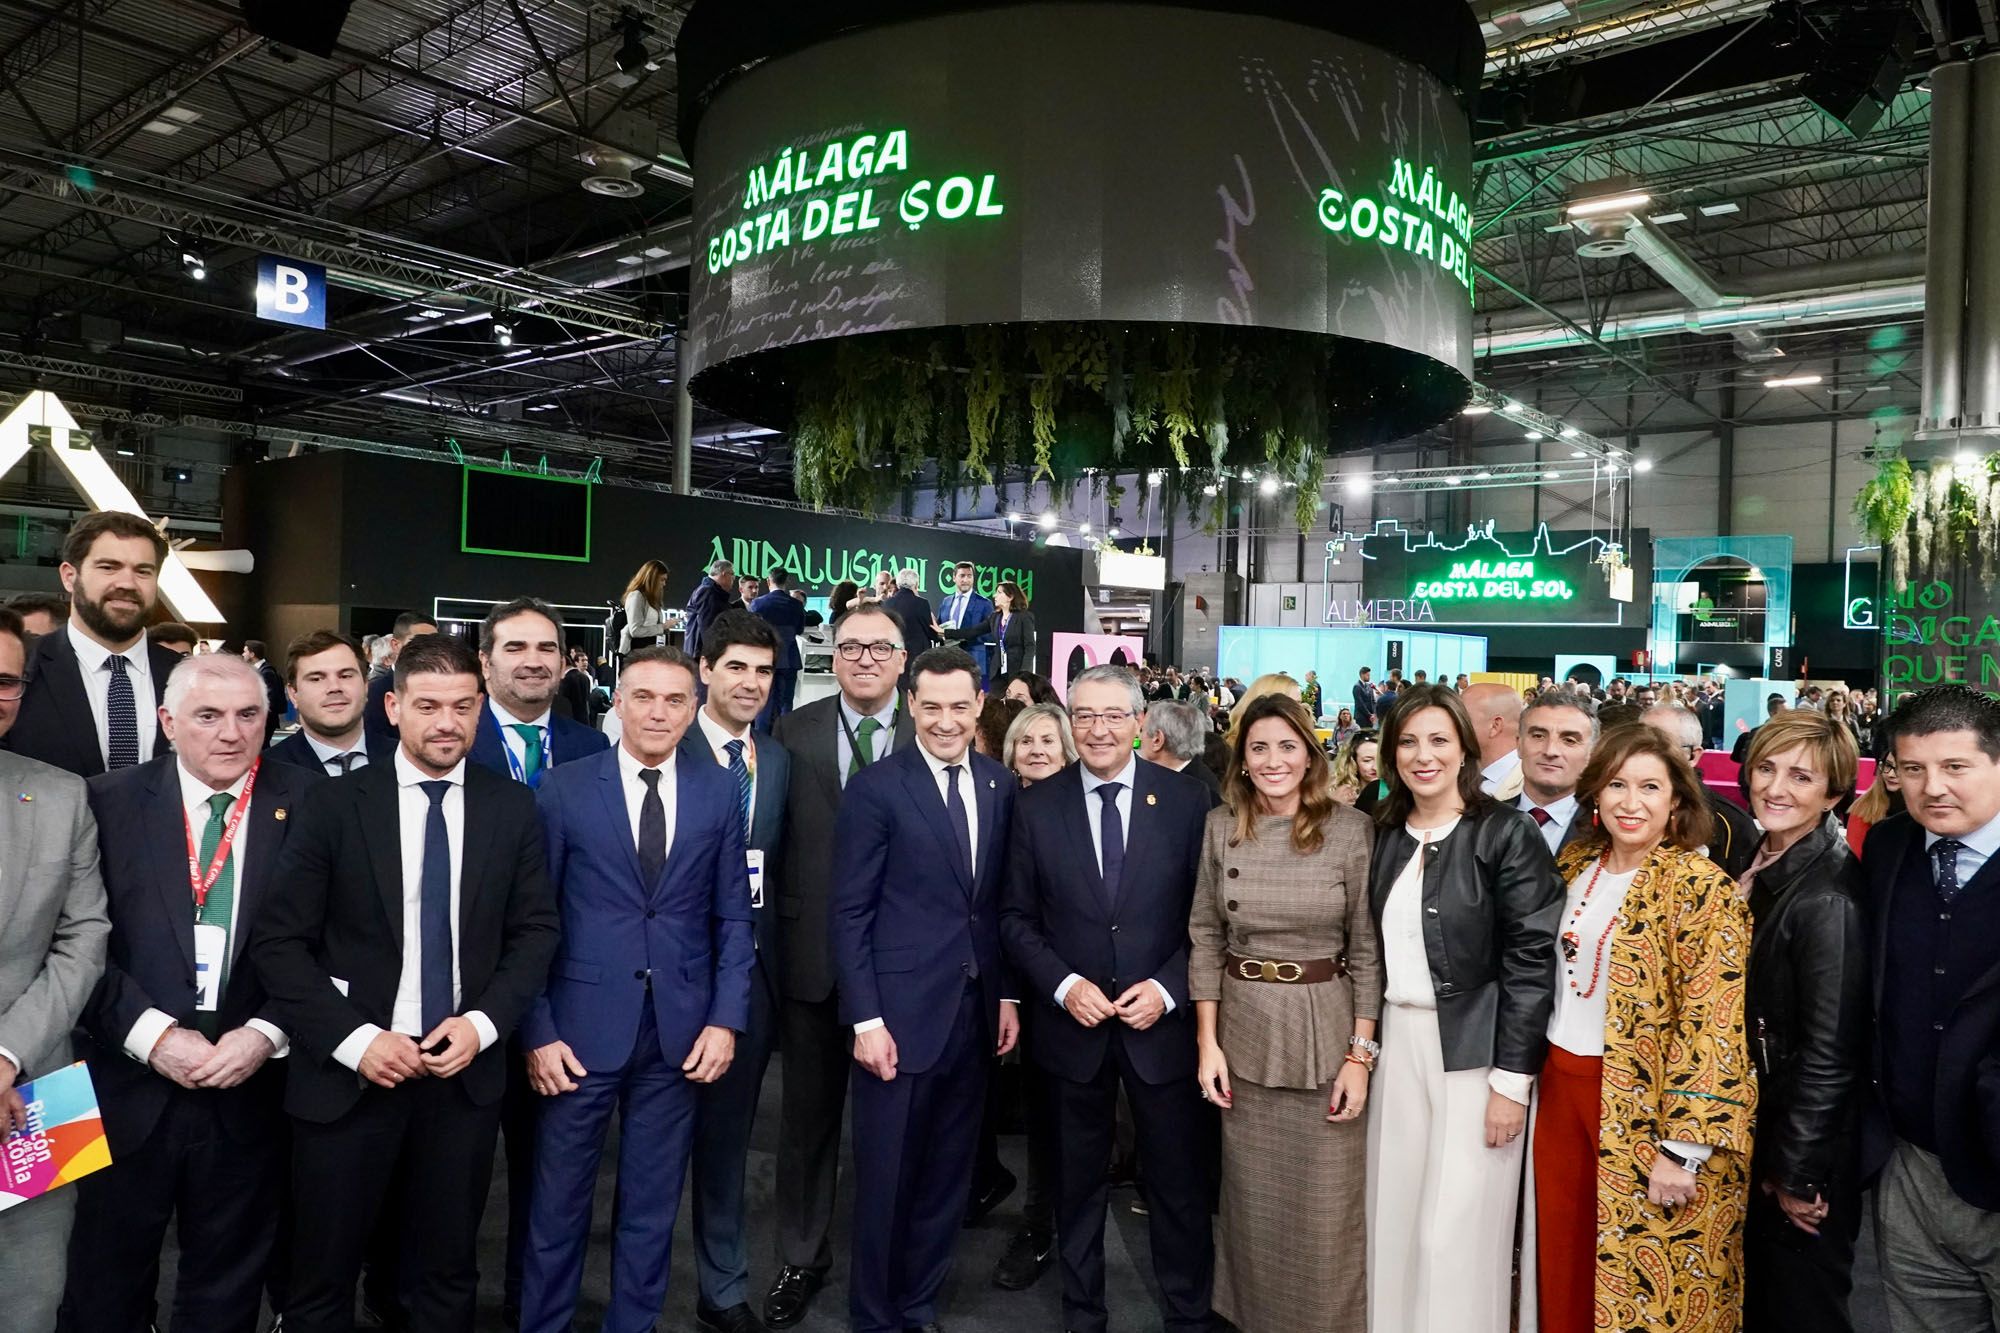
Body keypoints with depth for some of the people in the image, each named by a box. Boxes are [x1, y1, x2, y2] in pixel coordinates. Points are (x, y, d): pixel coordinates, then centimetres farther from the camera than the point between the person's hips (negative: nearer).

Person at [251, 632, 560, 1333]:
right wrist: (355, 1038, -14)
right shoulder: (332, 806, -5)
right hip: (347, 1074, -1)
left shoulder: (514, 807, 1)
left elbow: (535, 931, 4)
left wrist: (483, 1022, -11)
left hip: (465, 1074, 2)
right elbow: (278, 941, -5)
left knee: (449, 1275, 15)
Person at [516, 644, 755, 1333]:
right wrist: (537, 1030, -6)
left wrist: (726, 1019, -2)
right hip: (583, 1024, -1)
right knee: (559, 1200, 11)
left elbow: (732, 916, 5)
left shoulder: (720, 791, 2)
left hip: (682, 1029, 2)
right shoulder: (564, 788, -3)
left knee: (652, 1202, 15)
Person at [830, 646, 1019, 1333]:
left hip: (975, 1010, 5)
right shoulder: (875, 787, -9)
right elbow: (849, 912, -9)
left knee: (947, 1175, 16)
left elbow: (1001, 902, 11)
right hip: (901, 1011, -5)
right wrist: (866, 1019, -13)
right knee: (887, 1178, 8)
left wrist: (1007, 995, 8)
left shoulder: (1000, 785, 6)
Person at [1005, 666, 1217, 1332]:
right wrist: (1064, 985, -11)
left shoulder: (1188, 800, -5)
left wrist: (1167, 989, -13)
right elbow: (1016, 917, 1)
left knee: (1179, 1181, 10)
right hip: (1072, 1023, 1)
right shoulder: (1037, 806, -2)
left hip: (1162, 1021, -1)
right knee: (1078, 1179, 16)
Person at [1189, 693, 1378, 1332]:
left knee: (1324, 1210, 8)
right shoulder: (1221, 826, -1)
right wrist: (1207, 1042, -1)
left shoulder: (1351, 830, -8)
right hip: (1242, 1029, 2)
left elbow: (1369, 949, -4)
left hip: (1325, 1030, -2)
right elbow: (1205, 937, 3)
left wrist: (1361, 1055, -7)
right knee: (1251, 1201, 15)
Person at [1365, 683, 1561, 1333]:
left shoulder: (1508, 833, -9)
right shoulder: (1384, 834, 6)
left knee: (1456, 1228, 1)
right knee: (1394, 1214, 12)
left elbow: (1531, 960, -12)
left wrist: (1513, 1079, -14)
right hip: (1397, 1039, 5)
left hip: (1474, 1047, -5)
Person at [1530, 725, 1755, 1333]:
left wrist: (1681, 1148, -19)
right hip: (1561, 1084, 5)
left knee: (1642, 1281, 9)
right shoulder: (1576, 863, 5)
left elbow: (1712, 1029, -16)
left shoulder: (1703, 889, -13)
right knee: (1564, 1261, 15)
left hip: (1642, 1105, -5)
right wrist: (1536, 1075, 14)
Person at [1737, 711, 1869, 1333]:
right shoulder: (1757, 863, 2)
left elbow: (1830, 1051, -21)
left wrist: (1799, 1173, -15)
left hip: (1806, 1148, -7)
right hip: (1755, 1131, 7)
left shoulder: (1829, 896, -23)